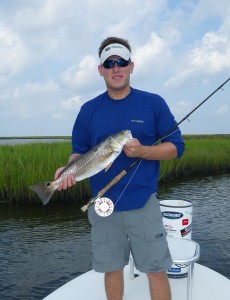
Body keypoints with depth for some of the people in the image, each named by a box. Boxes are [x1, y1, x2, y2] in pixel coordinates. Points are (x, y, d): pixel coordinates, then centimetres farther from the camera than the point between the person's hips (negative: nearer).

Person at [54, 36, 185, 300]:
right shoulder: (89, 110, 6)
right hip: (103, 206, 2)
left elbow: (176, 147, 0)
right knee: (111, 268, 13)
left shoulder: (153, 103, 0)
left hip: (144, 204, -2)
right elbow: (79, 152, 10)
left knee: (157, 270, 4)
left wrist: (142, 151, -18)